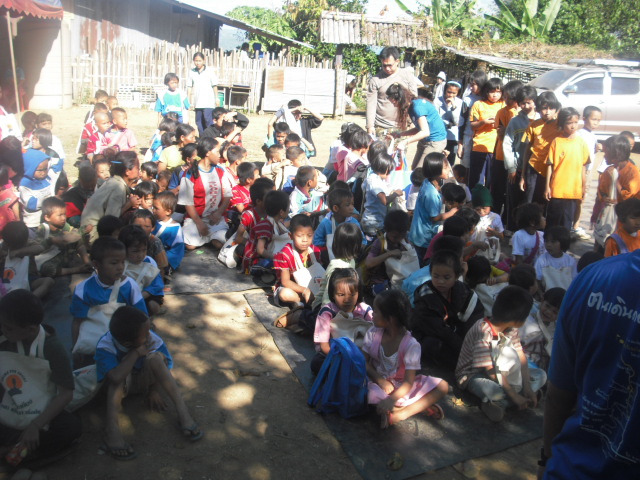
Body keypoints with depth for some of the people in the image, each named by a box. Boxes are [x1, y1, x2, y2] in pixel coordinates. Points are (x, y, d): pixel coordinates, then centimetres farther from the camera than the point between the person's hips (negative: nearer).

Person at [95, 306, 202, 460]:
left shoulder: (152, 340, -25)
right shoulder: (105, 347, -32)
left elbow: (164, 366, -11)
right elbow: (116, 377, -46)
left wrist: (154, 390, -18)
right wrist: (136, 353, -37)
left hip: (143, 380, 1)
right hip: (120, 385, -1)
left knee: (155, 357, -30)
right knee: (119, 374, -35)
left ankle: (182, 411, -32)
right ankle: (112, 427, -43)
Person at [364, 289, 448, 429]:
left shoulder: (411, 344, -17)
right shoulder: (373, 333, -5)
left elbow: (408, 382, -21)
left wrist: (391, 399, -38)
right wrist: (380, 380, -20)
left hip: (401, 387, -1)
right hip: (378, 382, 1)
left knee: (442, 386, -19)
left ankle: (399, 415, -32)